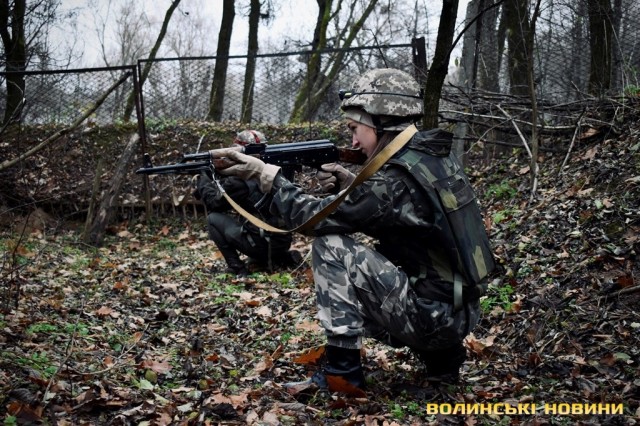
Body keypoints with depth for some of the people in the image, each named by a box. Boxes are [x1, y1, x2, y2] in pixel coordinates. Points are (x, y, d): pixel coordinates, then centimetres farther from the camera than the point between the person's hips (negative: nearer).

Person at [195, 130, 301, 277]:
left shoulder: (241, 178, -13)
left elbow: (214, 202, -2)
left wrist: (203, 179, 13)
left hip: (262, 243, -8)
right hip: (282, 241, 8)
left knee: (213, 219, 2)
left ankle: (237, 268, 1)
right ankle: (283, 258, 17)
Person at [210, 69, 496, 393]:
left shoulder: (397, 180, -20)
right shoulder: (434, 157, 6)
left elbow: (316, 218, -14)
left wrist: (265, 174, -7)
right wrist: (350, 183, 7)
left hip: (432, 317, -9)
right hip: (456, 313, 9)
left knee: (331, 246, -10)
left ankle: (341, 369, -5)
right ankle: (441, 357, 19)